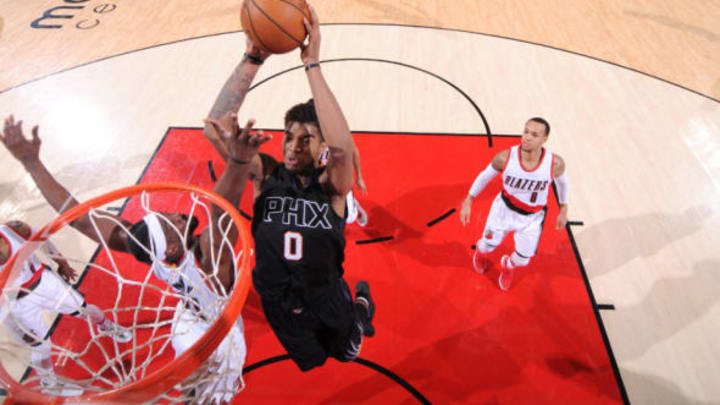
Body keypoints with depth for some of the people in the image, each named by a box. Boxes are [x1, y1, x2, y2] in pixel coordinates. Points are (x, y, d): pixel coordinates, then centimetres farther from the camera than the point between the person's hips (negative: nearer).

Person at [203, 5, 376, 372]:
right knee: (310, 363, 30)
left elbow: (341, 144, -46)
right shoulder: (264, 177, -18)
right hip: (278, 304, 2)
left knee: (347, 353, 29)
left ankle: (361, 305, 56)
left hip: (326, 299, -2)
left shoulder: (331, 186, -24)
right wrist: (253, 58, -37)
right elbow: (214, 128, -29)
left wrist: (311, 63, -44)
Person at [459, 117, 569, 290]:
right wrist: (468, 201, -5)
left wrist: (564, 210, 7)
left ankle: (508, 266, 52)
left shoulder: (555, 163, -27)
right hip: (505, 208, 0)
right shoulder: (505, 157, -28)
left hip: (532, 217, 1)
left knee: (522, 260, 12)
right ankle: (480, 251, 59)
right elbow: (485, 175, -9)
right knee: (488, 245, 17)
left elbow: (561, 180, -2)